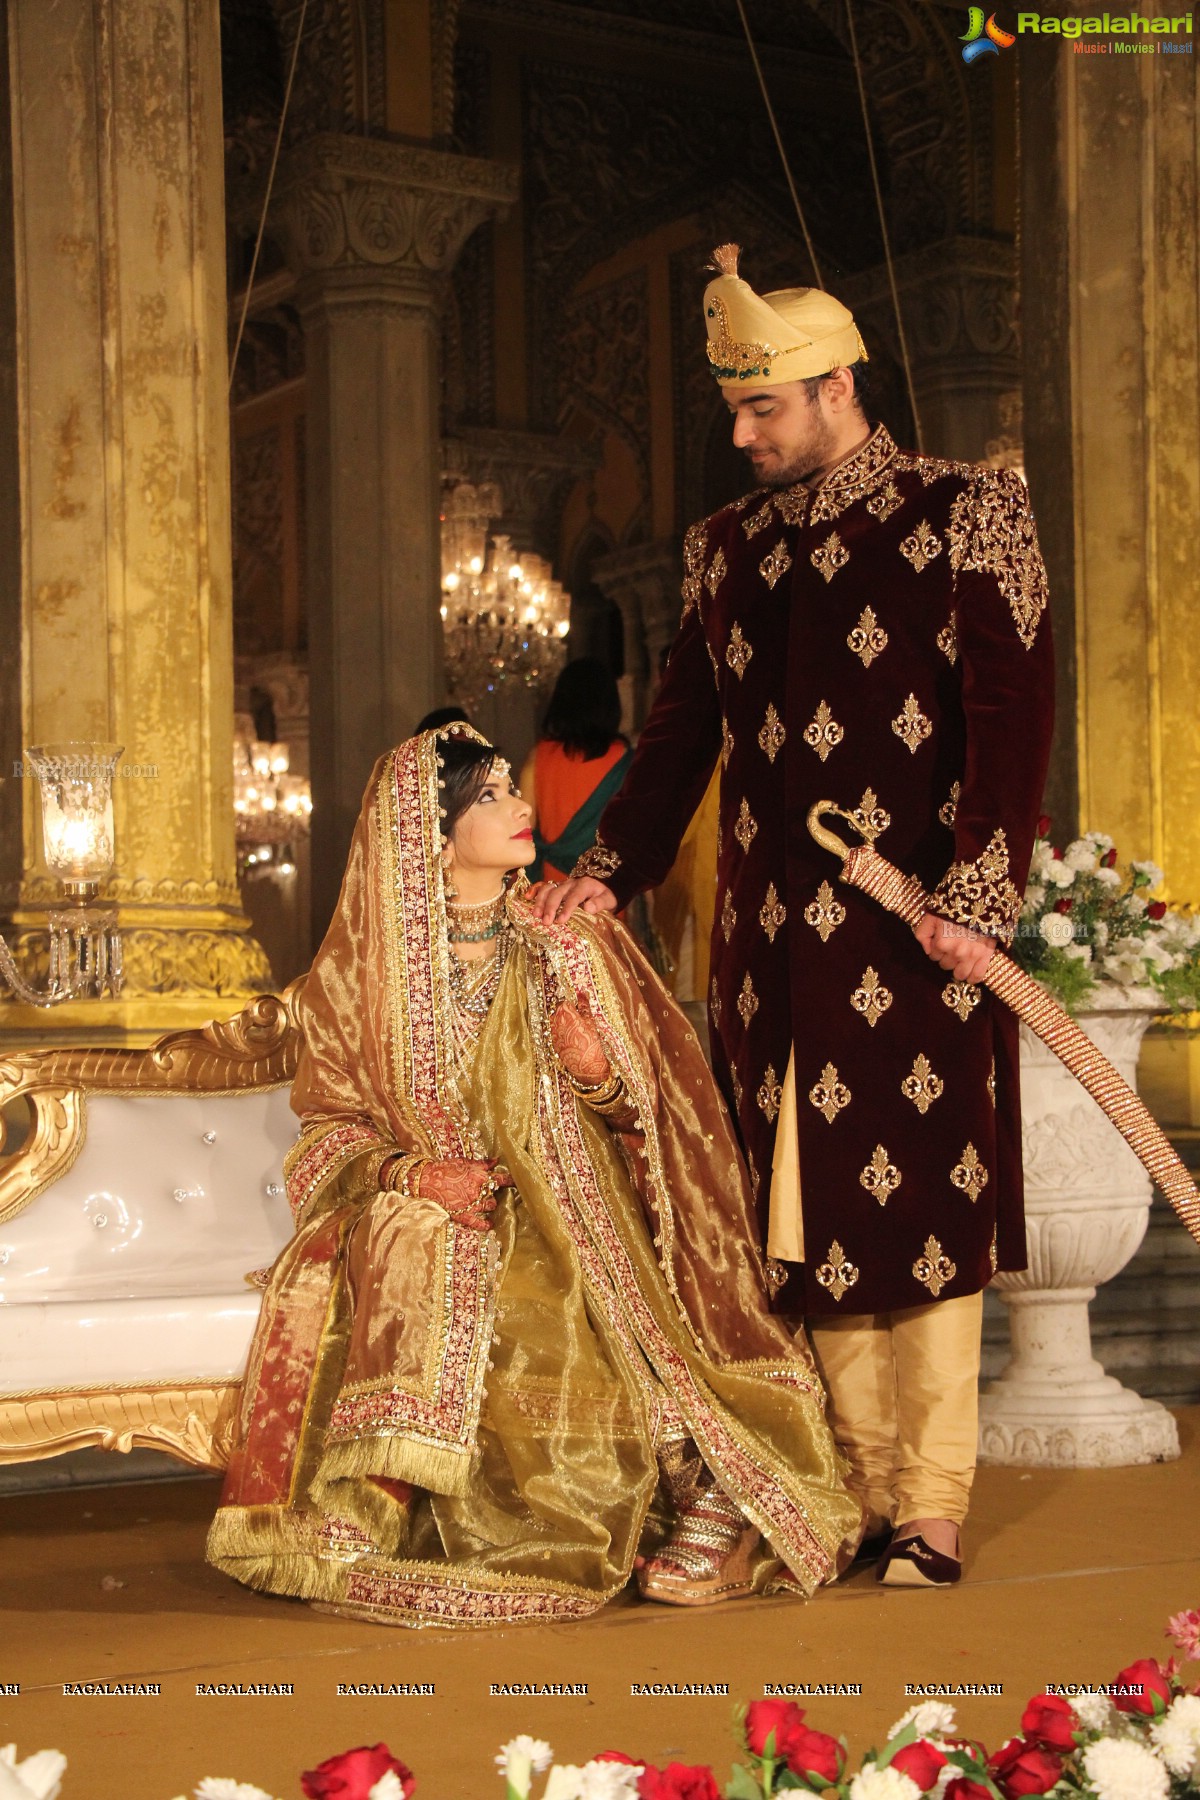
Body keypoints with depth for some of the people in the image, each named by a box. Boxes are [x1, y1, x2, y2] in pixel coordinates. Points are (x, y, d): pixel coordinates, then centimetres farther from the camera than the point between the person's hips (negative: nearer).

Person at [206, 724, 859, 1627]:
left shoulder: (570, 944, 2)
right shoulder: (361, 968, 0)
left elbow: (642, 1117, 5)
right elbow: (331, 1131, 3)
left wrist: (597, 1077, -18)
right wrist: (410, 1173, -16)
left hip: (572, 1222, -1)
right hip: (427, 1213, 1)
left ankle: (712, 1486, -6)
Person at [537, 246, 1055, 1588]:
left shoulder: (966, 512, 1)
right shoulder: (726, 548, 15)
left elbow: (1013, 712, -6)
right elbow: (681, 729, 17)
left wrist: (978, 894, -15)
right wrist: (609, 872, 4)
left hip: (916, 928, -4)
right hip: (775, 938, 5)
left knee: (925, 1207, -4)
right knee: (814, 1210, 5)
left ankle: (931, 1511, 3)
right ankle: (866, 1489, 14)